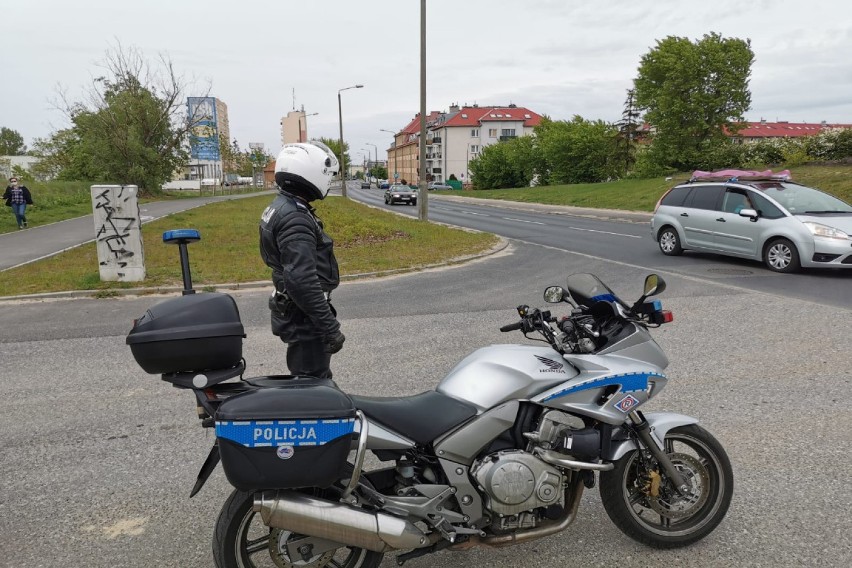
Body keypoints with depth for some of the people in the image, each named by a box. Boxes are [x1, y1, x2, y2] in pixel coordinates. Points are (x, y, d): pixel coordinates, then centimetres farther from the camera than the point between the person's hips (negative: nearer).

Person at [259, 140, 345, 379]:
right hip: (305, 316, -11)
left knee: (318, 378, 22)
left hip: (291, 309, 11)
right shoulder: (295, 218, -23)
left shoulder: (281, 206, 11)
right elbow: (302, 280, -30)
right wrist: (330, 327, -26)